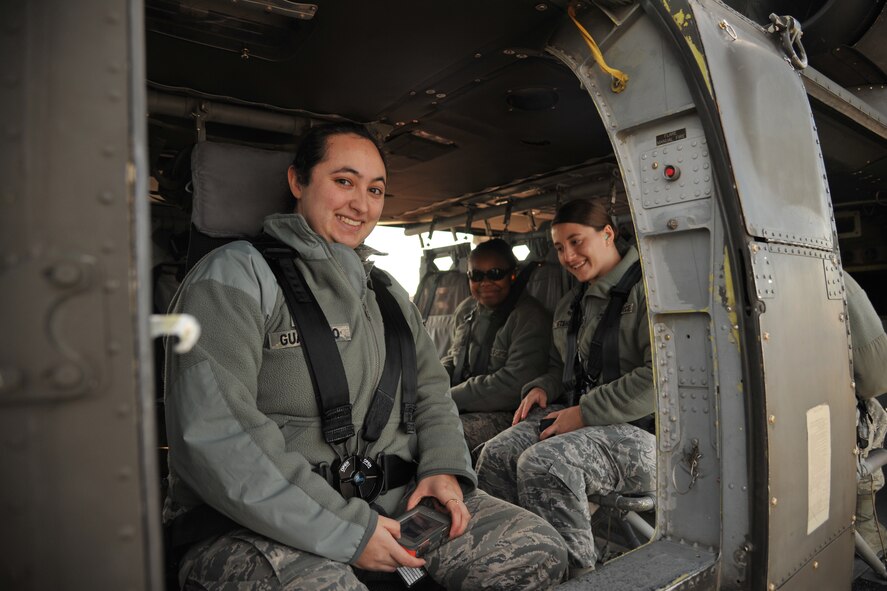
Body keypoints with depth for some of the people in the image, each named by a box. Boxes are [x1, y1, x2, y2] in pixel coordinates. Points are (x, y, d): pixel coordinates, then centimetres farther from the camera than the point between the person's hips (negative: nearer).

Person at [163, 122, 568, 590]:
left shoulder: (386, 292, 17)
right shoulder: (236, 275, -7)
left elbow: (430, 390, 19)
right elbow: (213, 436, -18)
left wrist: (444, 467, -2)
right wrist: (346, 531, -19)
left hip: (392, 499, 6)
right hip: (265, 523, -5)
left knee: (538, 552, -7)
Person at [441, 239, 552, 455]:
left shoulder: (531, 317, -12)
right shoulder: (466, 310, 13)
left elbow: (514, 384, -19)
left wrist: (449, 398, -16)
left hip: (505, 415, -7)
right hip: (462, 408, 8)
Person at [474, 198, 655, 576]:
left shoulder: (645, 289, -8)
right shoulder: (570, 305, 19)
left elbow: (659, 377, -18)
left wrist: (586, 413, -17)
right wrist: (542, 388, 8)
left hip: (643, 431, -7)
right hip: (578, 417, 7)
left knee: (543, 463, -31)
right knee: (496, 454, -18)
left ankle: (574, 576, -13)